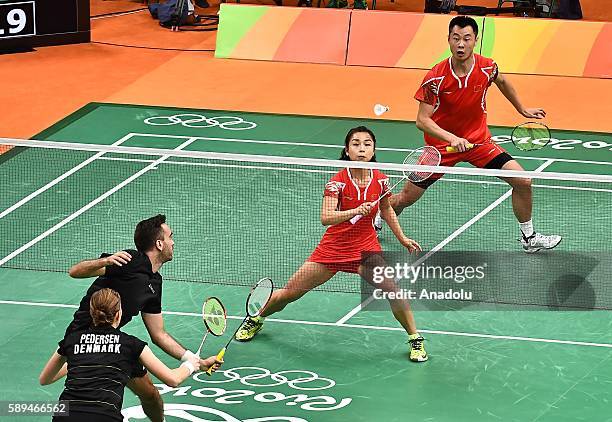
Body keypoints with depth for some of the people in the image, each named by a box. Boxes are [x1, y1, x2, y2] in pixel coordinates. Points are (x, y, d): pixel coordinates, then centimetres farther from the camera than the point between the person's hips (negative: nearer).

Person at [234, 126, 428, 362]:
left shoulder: (380, 180, -7)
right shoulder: (337, 182, -17)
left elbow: (386, 210, 14)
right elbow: (326, 218, -30)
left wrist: (403, 239, 15)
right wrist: (355, 211, -44)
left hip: (366, 249, 1)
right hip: (333, 248, -1)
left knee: (392, 289, -24)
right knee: (289, 293, 5)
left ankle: (415, 339, -4)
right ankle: (257, 319, 34)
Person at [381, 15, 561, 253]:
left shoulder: (486, 68, -13)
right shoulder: (435, 78, -23)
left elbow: (502, 82, 13)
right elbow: (422, 120, -23)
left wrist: (522, 110, 21)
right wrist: (452, 138, -38)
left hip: (479, 141, 2)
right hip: (441, 143, -2)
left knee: (523, 182, -10)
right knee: (405, 199, 3)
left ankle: (528, 238, 10)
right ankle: (377, 219, 36)